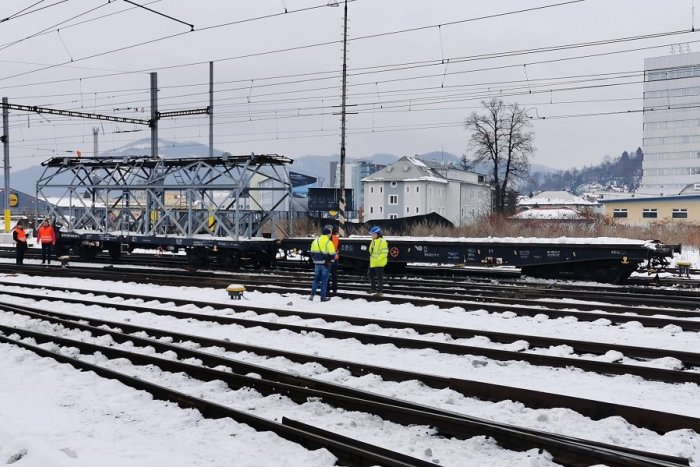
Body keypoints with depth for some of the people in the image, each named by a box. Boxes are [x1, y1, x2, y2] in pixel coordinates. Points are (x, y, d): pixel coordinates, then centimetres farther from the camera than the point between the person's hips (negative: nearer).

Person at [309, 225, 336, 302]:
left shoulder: (315, 241, 4)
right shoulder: (329, 243, -13)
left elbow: (312, 253, 9)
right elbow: (332, 254, -13)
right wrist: (331, 260, 6)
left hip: (317, 263, 5)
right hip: (325, 264, -5)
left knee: (316, 279, 15)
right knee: (324, 280, 4)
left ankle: (312, 295, 7)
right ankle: (323, 297, 7)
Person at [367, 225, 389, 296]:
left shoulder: (382, 242, -15)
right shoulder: (373, 241, 14)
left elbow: (384, 252, -21)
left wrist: (377, 259, -25)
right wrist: (372, 258, 14)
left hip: (379, 263, -10)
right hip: (372, 263, 10)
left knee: (379, 277, -3)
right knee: (370, 274, 19)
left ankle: (379, 291, 3)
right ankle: (373, 288, 33)